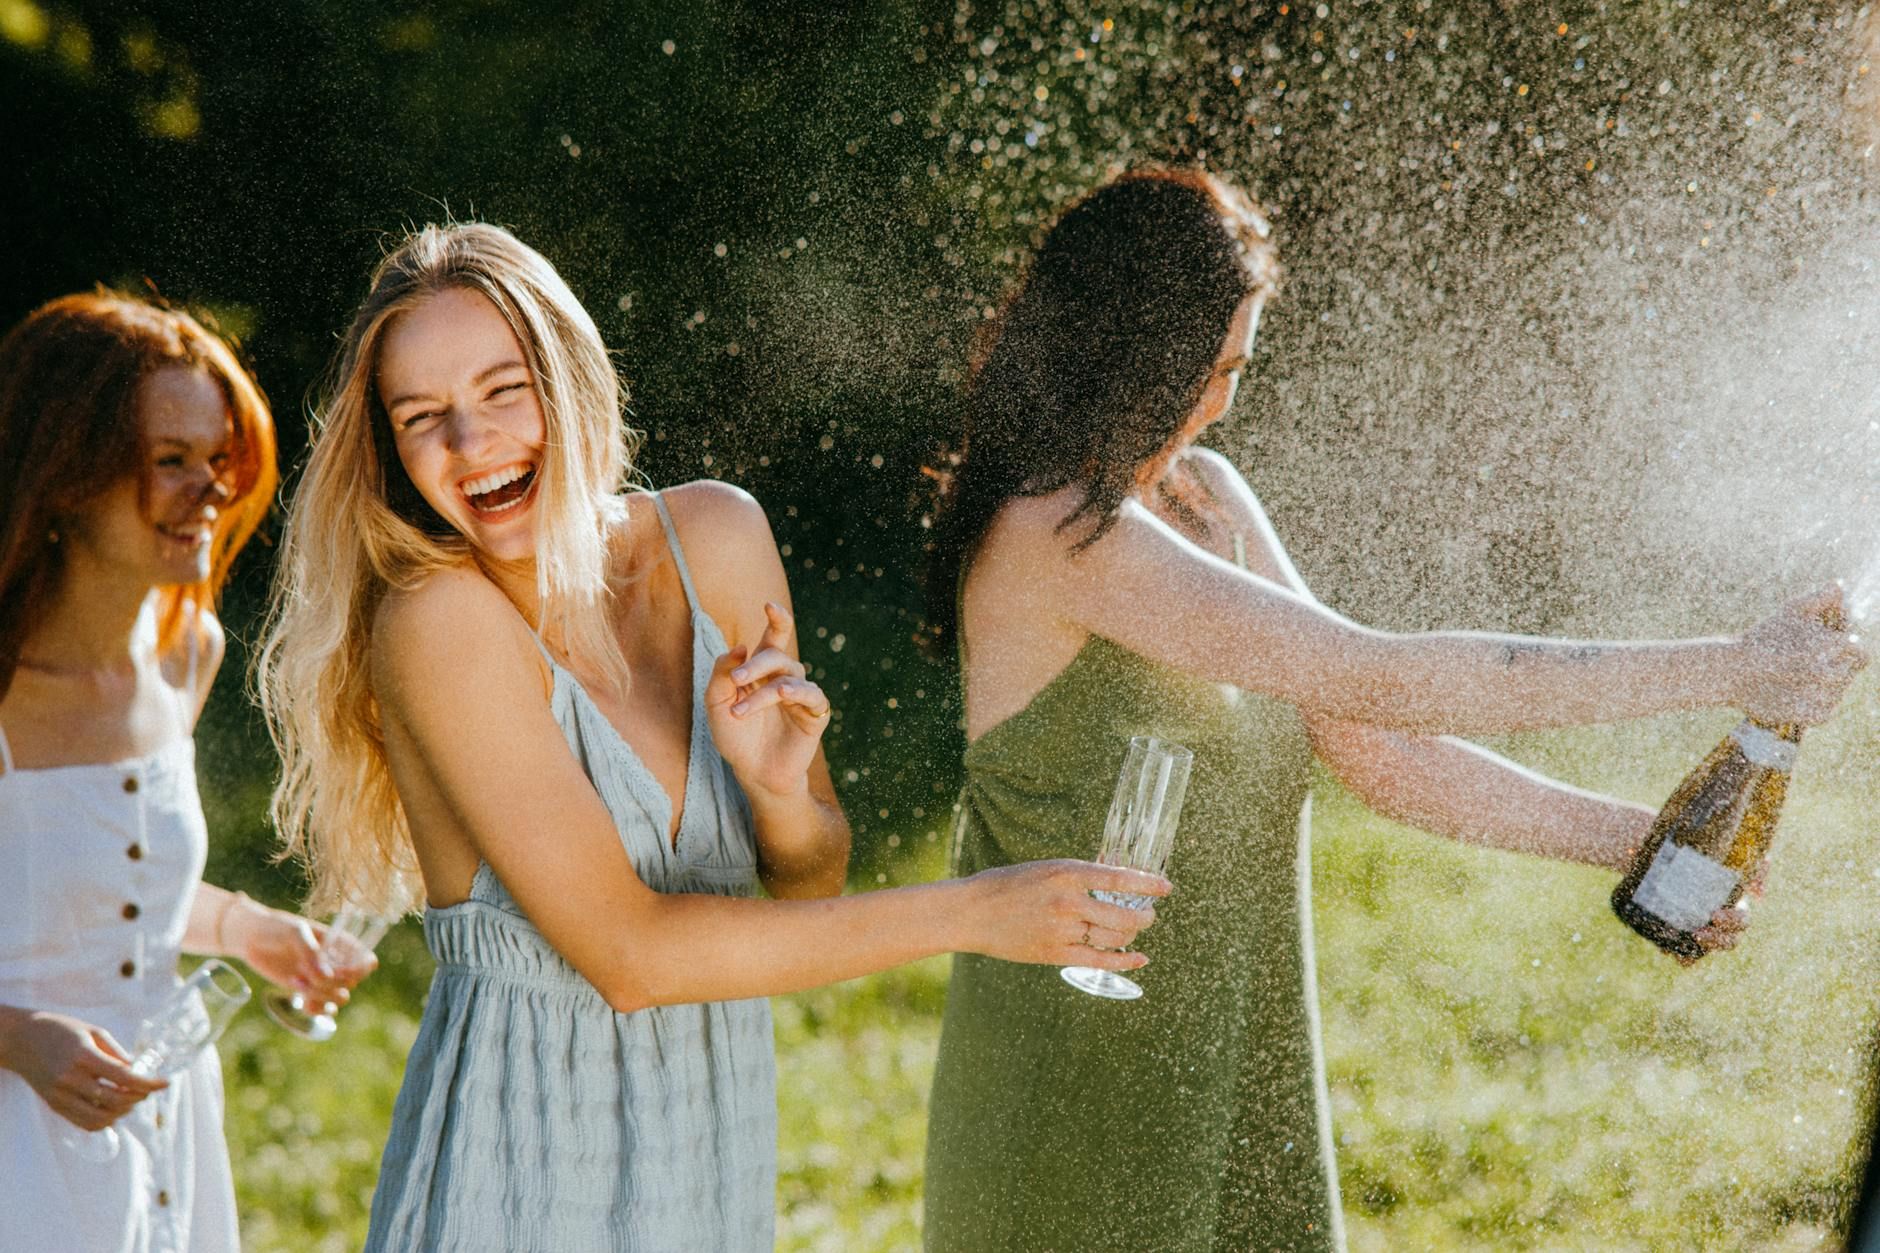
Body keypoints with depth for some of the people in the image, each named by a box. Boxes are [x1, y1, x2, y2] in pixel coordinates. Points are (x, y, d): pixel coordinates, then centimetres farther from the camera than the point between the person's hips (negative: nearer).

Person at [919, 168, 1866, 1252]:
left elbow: (1365, 742, 5)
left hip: (1237, 1070, 8)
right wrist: (1725, 672, -21)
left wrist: (1629, 837, -4)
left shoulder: (1205, 495, 7)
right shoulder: (1052, 535, -20)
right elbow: (1376, 680, -24)